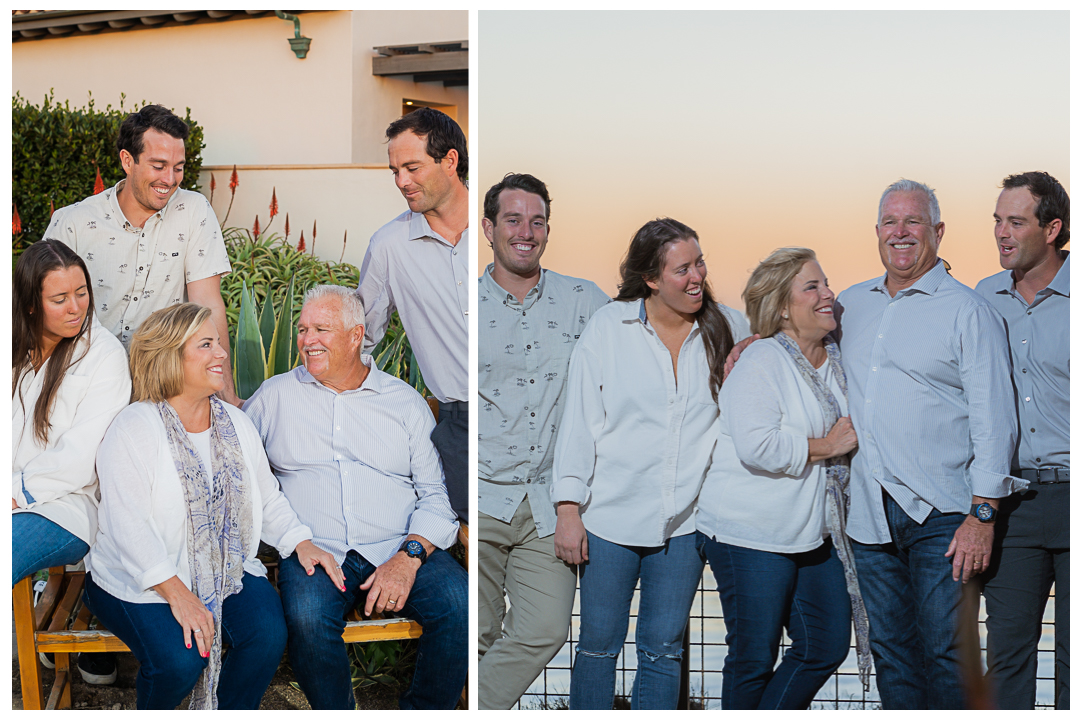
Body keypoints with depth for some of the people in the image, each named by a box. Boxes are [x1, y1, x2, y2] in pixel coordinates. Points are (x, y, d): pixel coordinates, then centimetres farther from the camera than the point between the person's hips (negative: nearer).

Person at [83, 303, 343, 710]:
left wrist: (301, 543, -4)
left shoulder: (235, 424, 10)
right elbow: (128, 527, -19)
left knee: (268, 634, -22)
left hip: (227, 572, 5)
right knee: (179, 658, -28)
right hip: (139, 581, -5)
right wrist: (176, 593, -27)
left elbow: (268, 499, 16)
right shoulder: (134, 428, -11)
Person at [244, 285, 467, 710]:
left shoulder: (405, 401, 12)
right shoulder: (276, 396, 16)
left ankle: (424, 712, -5)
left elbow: (437, 492, 5)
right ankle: (335, 714, -10)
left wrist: (410, 556, -11)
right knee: (307, 617, -34)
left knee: (458, 602, -28)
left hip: (399, 549, 1)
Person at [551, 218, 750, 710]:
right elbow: (578, 420, -3)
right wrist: (568, 508, -7)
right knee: (599, 644, 7)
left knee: (663, 651, 7)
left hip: (685, 521, 2)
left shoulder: (727, 329, 3)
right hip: (611, 515, -2)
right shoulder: (608, 327, -2)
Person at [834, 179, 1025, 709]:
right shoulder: (853, 303, 13)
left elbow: (994, 420, -7)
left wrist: (983, 515, -13)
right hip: (869, 513, 5)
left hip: (941, 515, -5)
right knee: (890, 648, 10)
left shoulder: (968, 311, -2)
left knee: (942, 650, -5)